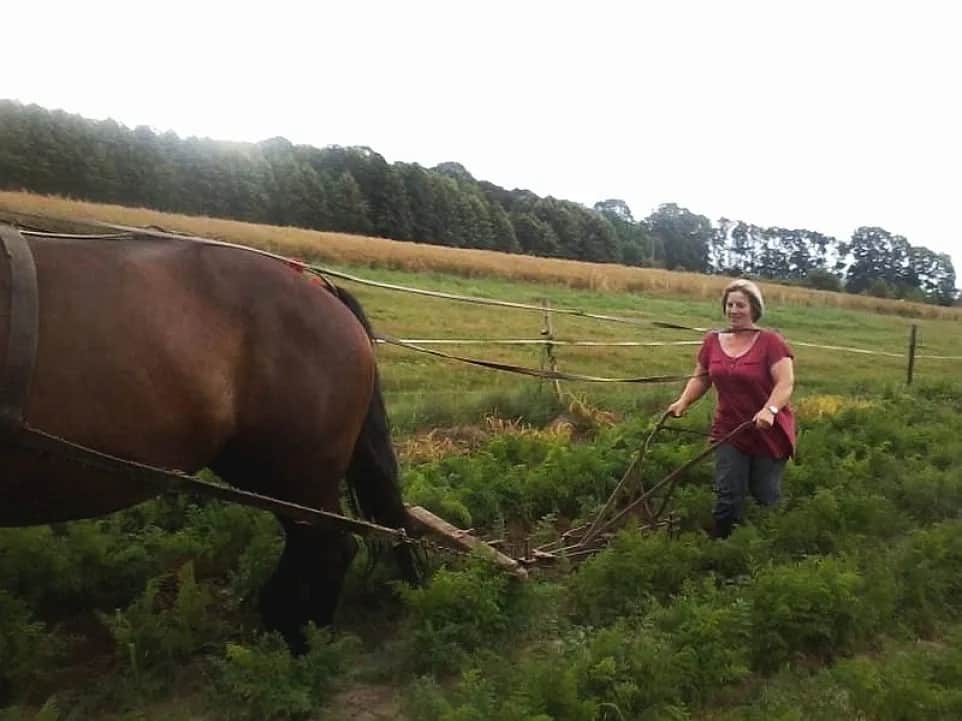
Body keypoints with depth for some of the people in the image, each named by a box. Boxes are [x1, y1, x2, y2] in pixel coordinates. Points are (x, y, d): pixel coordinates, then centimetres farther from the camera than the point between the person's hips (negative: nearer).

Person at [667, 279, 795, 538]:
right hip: (729, 432, 3)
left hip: (769, 433, -3)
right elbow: (700, 377, 11)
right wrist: (683, 402, -4)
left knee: (765, 498, 11)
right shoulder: (712, 340, 3)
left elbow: (786, 382, -18)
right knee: (727, 496, 2)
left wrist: (769, 410, -34)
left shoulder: (770, 341, -12)